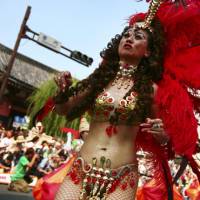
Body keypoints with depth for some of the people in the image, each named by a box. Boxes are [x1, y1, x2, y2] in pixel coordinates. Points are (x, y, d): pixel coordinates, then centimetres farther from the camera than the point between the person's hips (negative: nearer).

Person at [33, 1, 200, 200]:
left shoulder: (151, 89, 0)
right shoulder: (99, 79, 5)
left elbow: (162, 139, 10)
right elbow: (65, 110, 15)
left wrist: (162, 135, -12)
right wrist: (63, 92, -5)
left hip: (121, 178, -1)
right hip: (80, 170, 2)